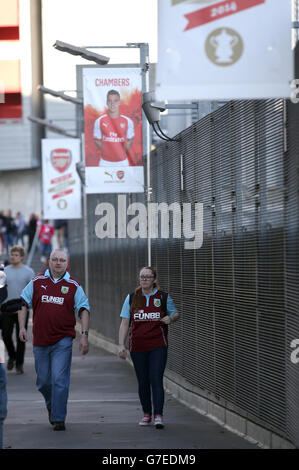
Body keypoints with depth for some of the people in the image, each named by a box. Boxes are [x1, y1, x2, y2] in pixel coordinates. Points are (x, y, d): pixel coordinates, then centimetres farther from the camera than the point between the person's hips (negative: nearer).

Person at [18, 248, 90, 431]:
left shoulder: (73, 286, 2)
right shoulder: (37, 282, 5)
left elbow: (84, 310, 1)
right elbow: (24, 303, 11)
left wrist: (85, 334, -9)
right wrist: (22, 327, 1)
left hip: (63, 341, -2)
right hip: (40, 340, 2)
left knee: (59, 380, -9)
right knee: (43, 381, 10)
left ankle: (59, 419, -3)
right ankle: (51, 406, 37)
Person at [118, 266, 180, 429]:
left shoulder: (163, 297, 4)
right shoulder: (131, 298, 7)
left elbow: (175, 313, 17)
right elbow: (125, 323, 7)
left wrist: (170, 318, -8)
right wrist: (121, 345, -1)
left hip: (158, 346, -2)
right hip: (137, 347, 2)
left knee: (156, 379, -13)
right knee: (143, 382, 8)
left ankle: (158, 416, -16)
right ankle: (147, 414, 22)